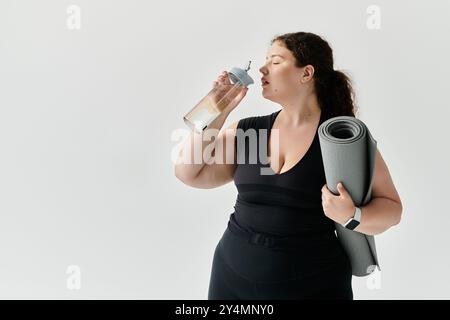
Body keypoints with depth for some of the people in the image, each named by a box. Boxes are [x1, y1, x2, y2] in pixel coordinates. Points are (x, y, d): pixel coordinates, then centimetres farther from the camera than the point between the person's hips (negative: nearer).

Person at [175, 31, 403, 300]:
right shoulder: (246, 131, 2)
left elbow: (391, 207, -5)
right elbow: (189, 174, 2)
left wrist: (351, 216, -26)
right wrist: (218, 111, -4)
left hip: (312, 286, -3)